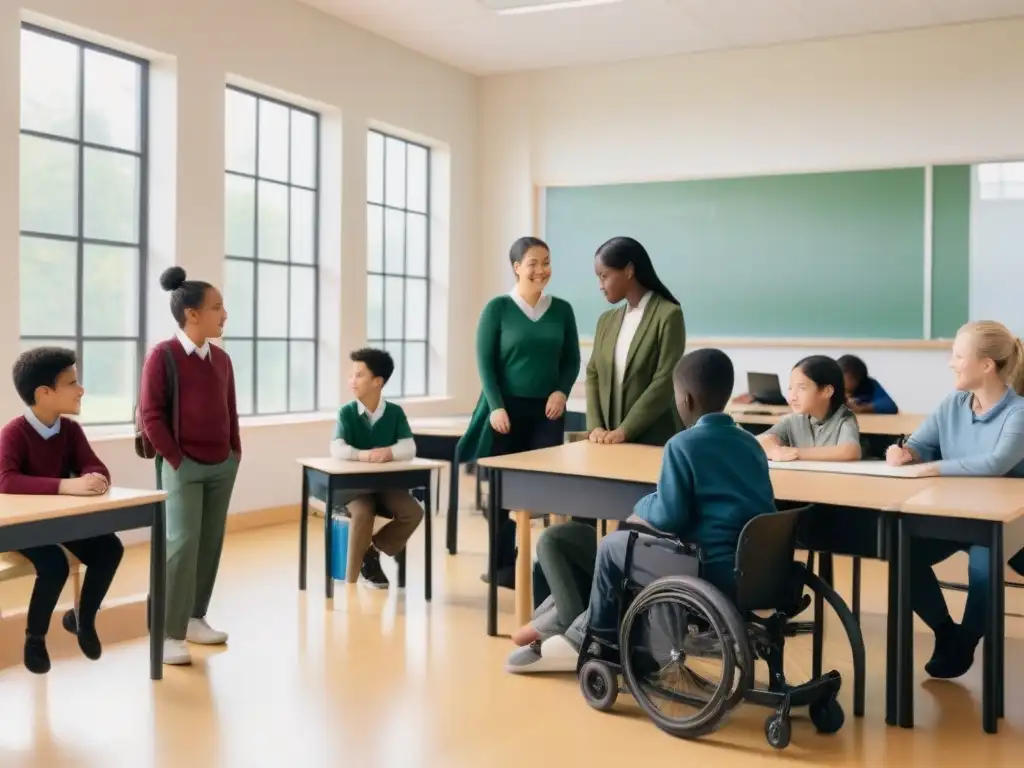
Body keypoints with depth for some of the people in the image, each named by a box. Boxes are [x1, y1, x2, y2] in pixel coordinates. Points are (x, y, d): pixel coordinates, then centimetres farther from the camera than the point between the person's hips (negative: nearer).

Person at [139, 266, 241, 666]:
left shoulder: (221, 358, 10)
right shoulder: (163, 355, -10)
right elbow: (151, 414, -11)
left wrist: (235, 453, 10)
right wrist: (175, 460, -12)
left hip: (222, 466, 7)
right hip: (183, 467, -7)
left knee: (211, 544, 9)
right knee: (182, 544, -11)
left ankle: (195, 619, 21)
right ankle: (170, 634, -6)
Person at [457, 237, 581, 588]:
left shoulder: (562, 310, 6)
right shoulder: (498, 308, -2)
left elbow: (572, 360, 10)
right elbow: (485, 362, -4)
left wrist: (562, 391, -7)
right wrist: (496, 406, -12)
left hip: (547, 410, 2)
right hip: (506, 409, -2)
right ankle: (503, 564, 15)